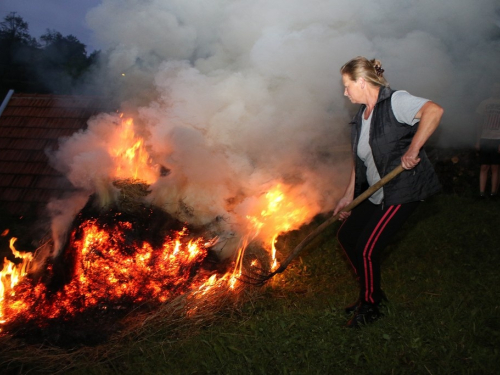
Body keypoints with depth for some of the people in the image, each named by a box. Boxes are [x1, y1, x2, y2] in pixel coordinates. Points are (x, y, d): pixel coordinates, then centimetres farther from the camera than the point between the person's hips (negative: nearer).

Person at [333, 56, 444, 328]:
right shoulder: (361, 116, 11)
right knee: (346, 236, 11)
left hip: (403, 190, -9)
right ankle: (371, 293, 29)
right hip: (376, 193, 9)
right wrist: (348, 196, 15)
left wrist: (412, 150, -35)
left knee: (366, 248, -8)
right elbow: (359, 161, 16)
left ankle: (370, 308, 16)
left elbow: (434, 111, -33)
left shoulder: (395, 102, -16)